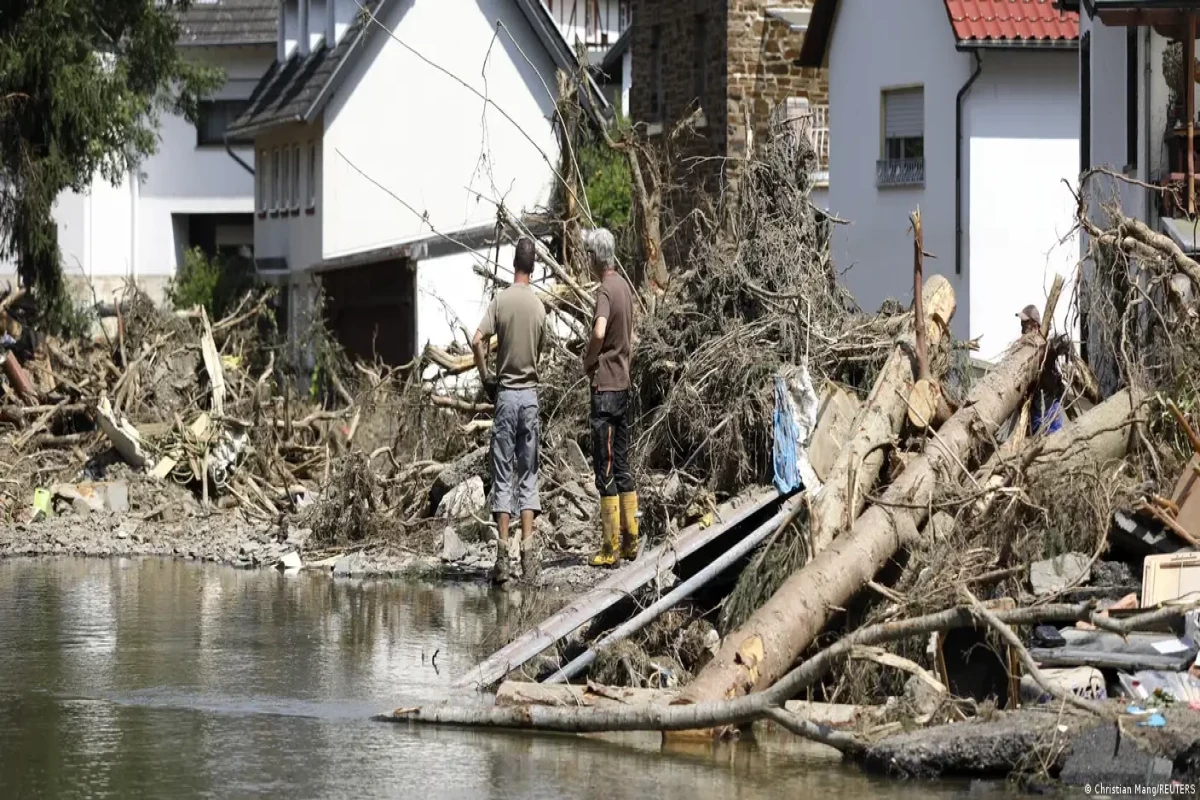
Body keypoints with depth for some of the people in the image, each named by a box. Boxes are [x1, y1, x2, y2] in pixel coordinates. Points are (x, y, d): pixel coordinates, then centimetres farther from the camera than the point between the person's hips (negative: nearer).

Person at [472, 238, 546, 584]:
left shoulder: (501, 301, -7)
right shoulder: (539, 307, 2)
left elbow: (477, 341, -15)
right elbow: (540, 352, 9)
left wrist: (486, 378, -2)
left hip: (505, 394, -2)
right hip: (531, 393, 2)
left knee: (503, 477, -1)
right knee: (528, 476, 7)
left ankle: (503, 554, -7)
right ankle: (528, 552, -1)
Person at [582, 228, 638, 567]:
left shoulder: (605, 291, -15)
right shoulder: (625, 288, 11)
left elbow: (599, 332, -32)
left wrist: (588, 360, -16)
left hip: (604, 386, -9)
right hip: (623, 383, 9)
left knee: (605, 469, -5)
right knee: (622, 465, 13)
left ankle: (611, 548, -5)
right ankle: (630, 540, 17)